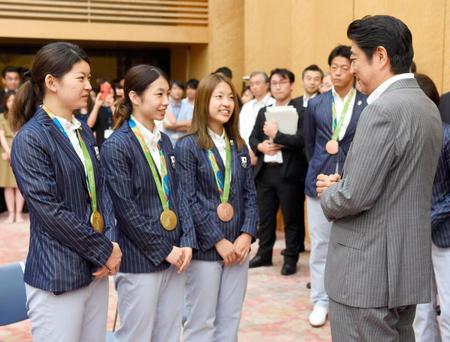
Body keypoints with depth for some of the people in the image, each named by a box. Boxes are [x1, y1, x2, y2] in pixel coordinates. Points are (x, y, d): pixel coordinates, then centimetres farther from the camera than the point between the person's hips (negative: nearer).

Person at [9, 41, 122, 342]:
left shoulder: (84, 132, 11)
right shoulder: (30, 138, -13)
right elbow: (49, 211, -18)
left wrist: (111, 243, -4)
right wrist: (105, 250, -13)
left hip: (95, 267, 7)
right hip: (57, 275, -7)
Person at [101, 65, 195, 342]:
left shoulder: (164, 141, 11)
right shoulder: (117, 145, -11)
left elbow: (177, 196, 11)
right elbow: (126, 209, -15)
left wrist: (187, 242, -2)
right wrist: (163, 251, -13)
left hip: (174, 256, 7)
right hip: (140, 261, -6)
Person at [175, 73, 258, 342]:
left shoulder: (239, 146, 10)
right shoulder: (188, 146, -7)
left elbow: (250, 194, 9)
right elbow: (188, 201, -12)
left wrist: (247, 234, -6)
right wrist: (218, 241, -14)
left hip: (238, 245, 5)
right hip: (205, 248, -5)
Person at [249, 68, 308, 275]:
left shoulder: (300, 111, -5)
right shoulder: (263, 112, 15)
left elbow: (302, 140, -17)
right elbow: (252, 138, 14)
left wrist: (276, 135, -19)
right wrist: (260, 146, -7)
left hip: (289, 172, -6)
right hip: (265, 171, 6)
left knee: (291, 217, 4)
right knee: (265, 216, 14)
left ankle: (291, 258, 14)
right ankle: (264, 254, 26)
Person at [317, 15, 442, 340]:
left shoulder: (384, 109, -20)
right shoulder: (427, 106, 10)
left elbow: (355, 197, -23)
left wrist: (329, 194, -1)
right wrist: (341, 185, 7)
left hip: (369, 270, -9)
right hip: (406, 264, 9)